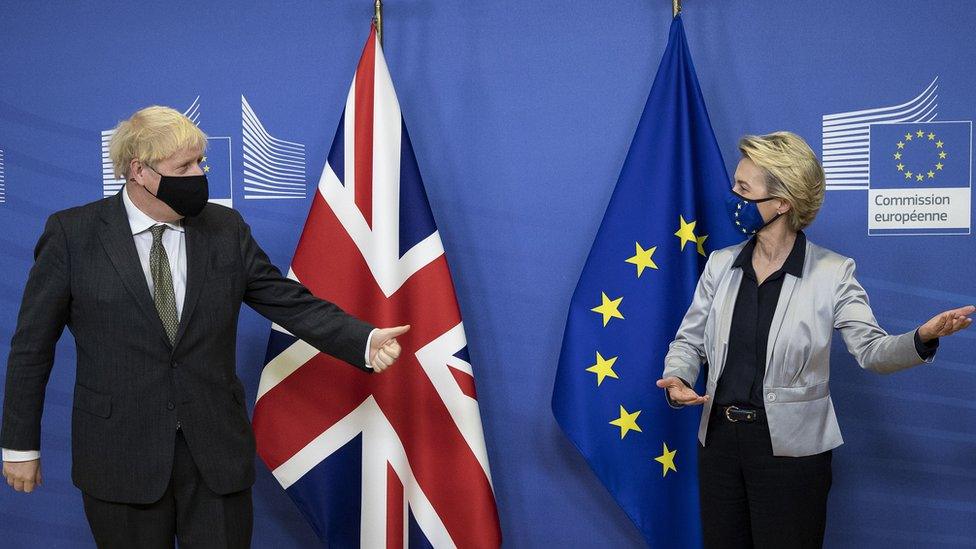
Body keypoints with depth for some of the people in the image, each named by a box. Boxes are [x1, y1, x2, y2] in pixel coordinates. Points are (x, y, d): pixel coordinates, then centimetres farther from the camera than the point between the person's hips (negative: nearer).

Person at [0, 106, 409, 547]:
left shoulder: (226, 229, 2)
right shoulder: (72, 234, -5)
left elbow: (291, 302, 2)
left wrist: (366, 341, -13)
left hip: (217, 449, 2)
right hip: (120, 456, -2)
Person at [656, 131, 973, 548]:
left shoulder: (832, 272, -7)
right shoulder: (720, 264, 3)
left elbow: (871, 350, -11)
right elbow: (690, 339, 8)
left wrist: (922, 338, -31)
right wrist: (678, 379, -12)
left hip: (791, 448, -4)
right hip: (719, 438, 4)